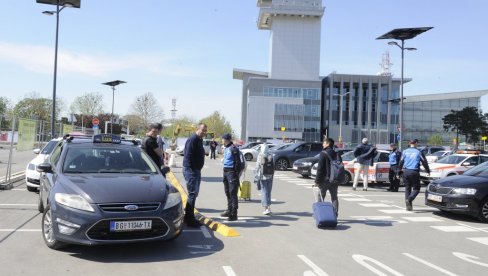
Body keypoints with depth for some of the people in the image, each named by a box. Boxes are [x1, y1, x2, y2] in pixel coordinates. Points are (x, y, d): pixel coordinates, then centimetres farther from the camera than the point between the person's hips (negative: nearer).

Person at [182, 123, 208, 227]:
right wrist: (193, 169, -22)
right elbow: (188, 156, -22)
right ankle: (189, 219, -5)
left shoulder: (199, 140, 15)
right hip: (190, 169, -10)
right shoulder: (192, 140, -16)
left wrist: (198, 170, 13)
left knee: (194, 193, 15)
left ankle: (189, 216, 24)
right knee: (192, 194, -9)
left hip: (196, 170, 10)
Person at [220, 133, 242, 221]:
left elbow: (238, 162, -15)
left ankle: (234, 214, -6)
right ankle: (229, 211, 27)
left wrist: (236, 173, -18)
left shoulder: (233, 148, -13)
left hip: (232, 172, -10)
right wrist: (224, 172, 19)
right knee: (227, 192, 16)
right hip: (226, 171, 10)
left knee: (233, 193, -8)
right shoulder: (226, 149, 16)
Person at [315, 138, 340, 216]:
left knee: (320, 197, 6)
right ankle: (335, 215, 8)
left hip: (325, 179, -6)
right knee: (334, 197, 10)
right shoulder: (336, 154, 10)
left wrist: (317, 180, -12)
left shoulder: (323, 153, -11)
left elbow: (320, 168, -15)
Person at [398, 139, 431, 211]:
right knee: (416, 188, 5)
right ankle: (409, 199, -21)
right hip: (414, 172, -3)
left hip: (406, 172, 3)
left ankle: (408, 205, 9)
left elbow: (401, 162, 7)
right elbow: (424, 162, 5)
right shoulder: (418, 152, 1)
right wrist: (428, 171, 17)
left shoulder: (405, 151, 8)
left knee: (407, 188, 11)